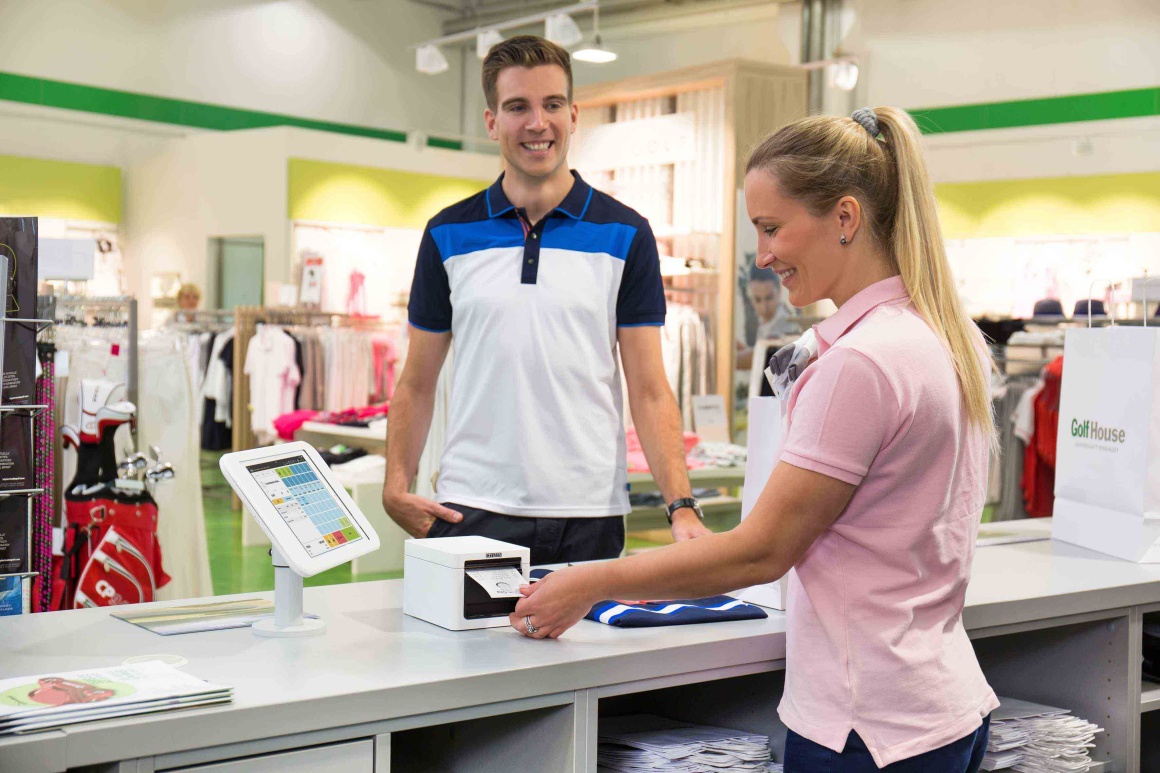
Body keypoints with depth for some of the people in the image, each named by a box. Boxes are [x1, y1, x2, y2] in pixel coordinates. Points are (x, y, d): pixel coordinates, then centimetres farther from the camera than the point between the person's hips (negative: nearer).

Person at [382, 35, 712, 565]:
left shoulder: (625, 235, 3)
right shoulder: (449, 235, 6)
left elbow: (649, 390, 0)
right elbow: (417, 384, 10)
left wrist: (682, 508, -12)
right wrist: (396, 487, -5)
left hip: (588, 517, 0)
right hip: (471, 513, 1)